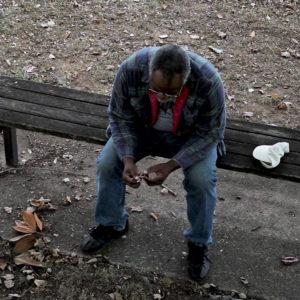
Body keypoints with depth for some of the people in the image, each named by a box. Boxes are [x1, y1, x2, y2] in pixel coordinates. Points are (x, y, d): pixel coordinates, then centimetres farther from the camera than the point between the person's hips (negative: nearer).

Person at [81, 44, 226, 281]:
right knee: (107, 162, -16)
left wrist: (171, 165, -34)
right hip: (143, 126, 2)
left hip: (191, 135, -2)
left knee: (201, 179, -26)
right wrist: (127, 159, -31)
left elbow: (209, 134, -24)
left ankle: (199, 244, 0)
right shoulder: (130, 69, -31)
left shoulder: (209, 82, -36)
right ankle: (112, 224, 10)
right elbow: (120, 119, -16)